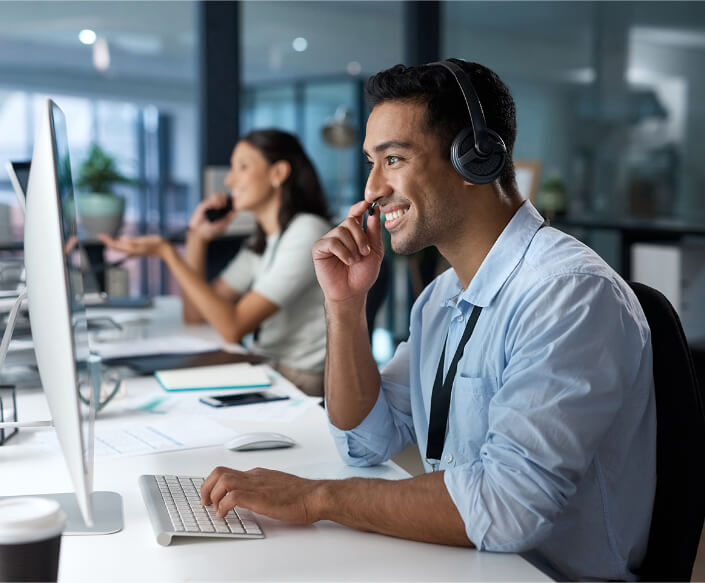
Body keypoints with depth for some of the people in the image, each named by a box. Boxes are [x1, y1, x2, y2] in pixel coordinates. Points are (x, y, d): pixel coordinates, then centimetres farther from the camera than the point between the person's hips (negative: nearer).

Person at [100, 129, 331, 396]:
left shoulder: (307, 232, -14)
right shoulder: (264, 242, 15)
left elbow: (233, 327, -20)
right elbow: (194, 314, 12)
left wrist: (167, 252, -20)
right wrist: (196, 238, 5)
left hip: (298, 384, -8)